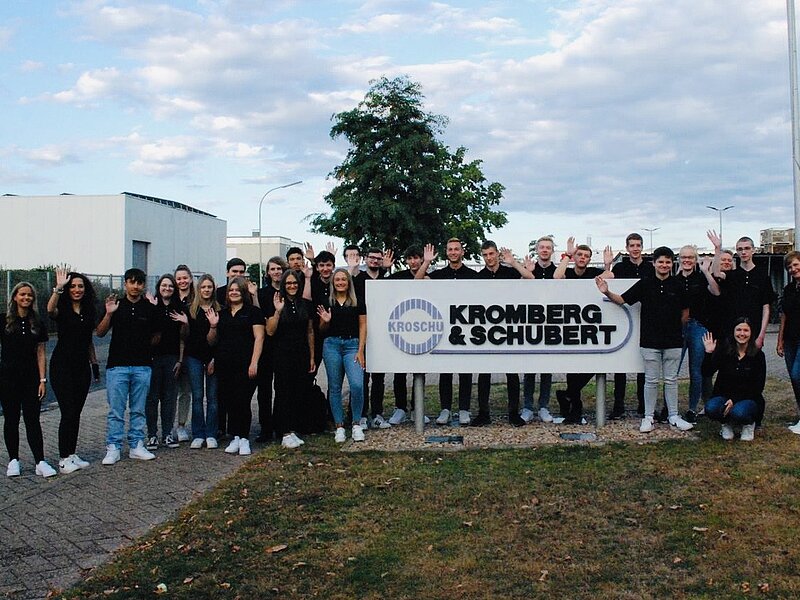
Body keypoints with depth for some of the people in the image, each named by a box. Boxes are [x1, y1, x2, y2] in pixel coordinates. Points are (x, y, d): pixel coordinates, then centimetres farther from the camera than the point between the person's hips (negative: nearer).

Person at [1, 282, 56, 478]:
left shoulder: (37, 324, 6)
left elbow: (40, 354, 6)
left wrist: (42, 380, 0)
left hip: (31, 378, 1)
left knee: (32, 420, 0)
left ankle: (40, 462, -2)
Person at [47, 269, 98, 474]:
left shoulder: (89, 311, 11)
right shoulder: (62, 309, -5)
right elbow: (50, 309, -32)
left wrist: (95, 365, 16)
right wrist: (59, 288, -40)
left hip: (82, 366, 6)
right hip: (62, 365, -6)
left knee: (76, 412, 9)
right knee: (68, 412, -8)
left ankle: (72, 455, 17)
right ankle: (63, 459, 0)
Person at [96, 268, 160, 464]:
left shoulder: (150, 308, 6)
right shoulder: (116, 305, 4)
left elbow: (157, 335, 13)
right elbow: (100, 333, 1)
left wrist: (144, 346, 1)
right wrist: (108, 314, -12)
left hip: (143, 365, 1)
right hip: (117, 365, -1)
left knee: (138, 410, 9)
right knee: (116, 410, 0)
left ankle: (136, 446, 17)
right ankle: (113, 448, 7)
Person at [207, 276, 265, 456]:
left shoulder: (253, 312, 3)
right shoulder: (221, 313, 16)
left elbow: (259, 337, -4)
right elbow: (212, 342, 19)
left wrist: (254, 362, -13)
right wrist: (213, 326, -1)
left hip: (245, 365, -5)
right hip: (224, 366, 5)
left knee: (242, 401, -7)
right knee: (229, 402, 4)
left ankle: (244, 439, 3)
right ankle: (235, 438, 14)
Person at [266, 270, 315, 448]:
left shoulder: (306, 305, 8)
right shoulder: (276, 304, -2)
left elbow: (310, 332, 13)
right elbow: (270, 331, -8)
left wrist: (312, 357, 10)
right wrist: (277, 311, -20)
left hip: (301, 355, 4)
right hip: (282, 355, -3)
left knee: (301, 392, 2)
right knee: (284, 392, -3)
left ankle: (293, 430, 11)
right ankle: (285, 433, -1)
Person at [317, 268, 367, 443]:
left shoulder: (358, 302, 5)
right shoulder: (326, 302, 8)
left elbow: (363, 327, 4)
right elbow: (322, 330, 14)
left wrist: (360, 351, -5)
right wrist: (325, 321, -8)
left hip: (352, 345, -1)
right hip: (331, 345, 2)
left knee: (357, 384, -15)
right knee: (335, 387, 5)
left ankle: (357, 424, 0)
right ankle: (339, 427, 13)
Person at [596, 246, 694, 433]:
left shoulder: (678, 285, 1)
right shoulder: (645, 284, -1)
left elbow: (685, 312, 12)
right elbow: (622, 300, -2)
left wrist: (675, 328, 8)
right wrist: (607, 292, -17)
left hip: (673, 341, 1)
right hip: (650, 341, -1)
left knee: (671, 380, 10)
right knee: (651, 381, 5)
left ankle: (674, 416, 20)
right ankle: (648, 417, 14)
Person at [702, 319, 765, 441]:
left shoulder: (758, 355, -4)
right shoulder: (724, 350, 0)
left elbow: (758, 387, -5)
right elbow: (706, 373, -6)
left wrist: (735, 400, -16)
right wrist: (708, 353, -21)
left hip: (749, 398, -2)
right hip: (724, 396, 2)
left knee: (739, 412, -35)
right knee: (711, 409, -31)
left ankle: (748, 424, 3)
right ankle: (728, 423, 4)